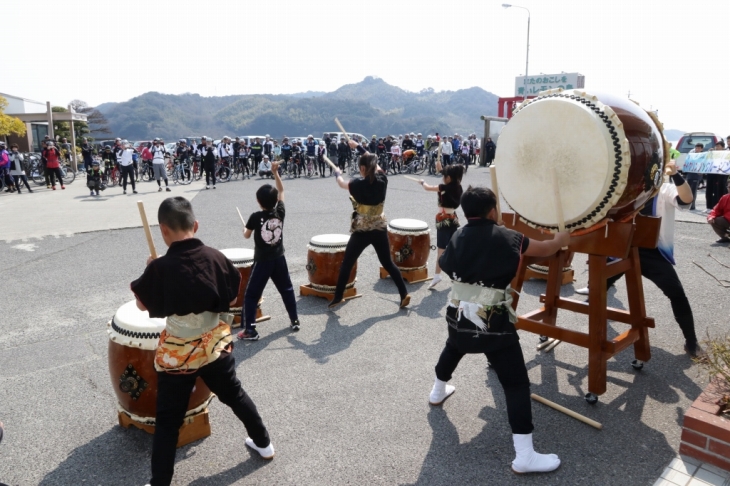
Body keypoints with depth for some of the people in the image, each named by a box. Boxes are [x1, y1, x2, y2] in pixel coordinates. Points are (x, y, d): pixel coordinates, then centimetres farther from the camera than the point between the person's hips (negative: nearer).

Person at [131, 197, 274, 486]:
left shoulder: (160, 267, -19)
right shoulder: (216, 258, -10)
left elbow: (142, 305, -2)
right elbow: (231, 300, 2)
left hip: (177, 353, -3)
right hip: (215, 343, 4)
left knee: (168, 420, 10)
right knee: (234, 394, 25)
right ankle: (263, 443, 41)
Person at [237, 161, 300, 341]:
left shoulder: (255, 217, -15)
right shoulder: (280, 212, -6)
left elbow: (246, 235, -2)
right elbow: (281, 190, 7)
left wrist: (246, 228, 19)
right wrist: (275, 172, 3)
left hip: (262, 261, -4)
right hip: (279, 259, 4)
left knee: (251, 295, 4)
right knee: (287, 290, 20)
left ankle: (250, 330, 1)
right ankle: (294, 321, 26)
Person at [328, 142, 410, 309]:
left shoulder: (358, 184, -16)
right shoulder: (382, 179, -4)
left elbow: (342, 184, 5)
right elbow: (373, 162, 14)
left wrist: (338, 173, 27)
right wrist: (358, 147, 23)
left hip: (362, 231, -4)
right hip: (380, 229, 4)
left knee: (346, 264, 10)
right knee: (388, 263, 16)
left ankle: (337, 298, 17)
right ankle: (404, 294, 13)